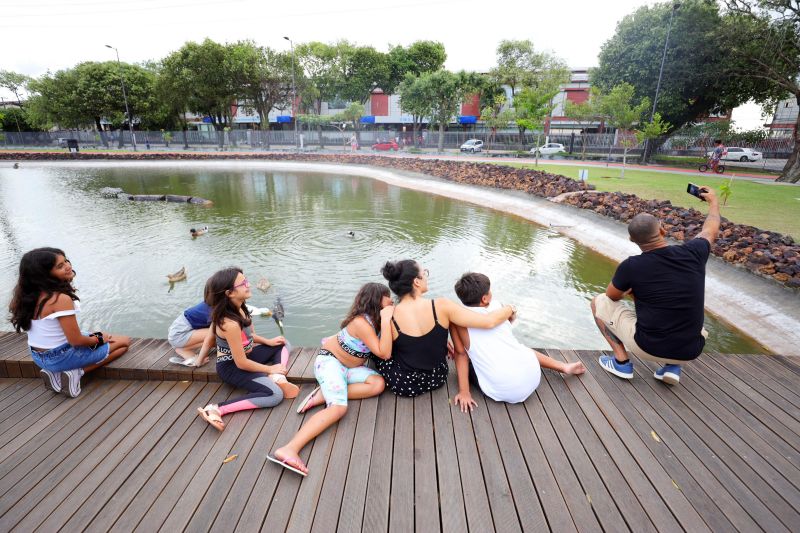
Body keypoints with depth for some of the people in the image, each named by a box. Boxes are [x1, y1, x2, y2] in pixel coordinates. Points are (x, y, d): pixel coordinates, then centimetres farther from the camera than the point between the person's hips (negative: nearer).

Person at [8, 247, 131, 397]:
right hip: (62, 356, -8)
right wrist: (99, 339, -5)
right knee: (124, 342, 6)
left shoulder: (30, 295, -3)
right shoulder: (61, 299, -29)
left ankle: (56, 372, 11)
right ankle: (75, 373, -4)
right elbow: (76, 341, -23)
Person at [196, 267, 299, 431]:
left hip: (245, 355, 9)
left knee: (282, 345, 13)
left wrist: (267, 341, 3)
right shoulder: (230, 323, -32)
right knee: (275, 395, -20)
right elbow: (241, 363, -25)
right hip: (231, 367, -9)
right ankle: (217, 410, -20)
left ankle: (278, 379, -11)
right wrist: (270, 369, -13)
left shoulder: (238, 307, -6)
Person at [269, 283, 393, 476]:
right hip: (329, 361, -8)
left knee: (378, 384, -17)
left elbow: (385, 349, 6)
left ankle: (323, 396, -13)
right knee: (339, 407, -30)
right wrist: (386, 321, -32)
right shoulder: (361, 322, -25)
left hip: (348, 367, 9)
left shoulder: (374, 318, 2)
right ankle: (289, 449, -40)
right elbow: (384, 354, -30)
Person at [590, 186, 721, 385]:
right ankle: (672, 366, 14)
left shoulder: (631, 266, -16)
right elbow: (710, 230, 19)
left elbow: (612, 296, 5)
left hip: (648, 347, -4)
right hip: (689, 352, 4)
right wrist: (714, 202, 37)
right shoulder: (692, 253, -7)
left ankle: (621, 362, 10)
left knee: (599, 302, 13)